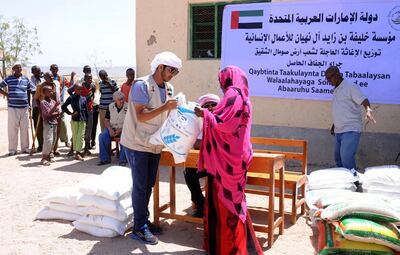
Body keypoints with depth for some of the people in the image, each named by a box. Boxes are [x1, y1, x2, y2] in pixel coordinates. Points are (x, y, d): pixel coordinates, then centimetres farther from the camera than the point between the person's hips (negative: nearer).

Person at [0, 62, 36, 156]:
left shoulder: (26, 79, 6)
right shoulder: (9, 79, -1)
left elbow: (33, 89, 13)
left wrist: (29, 103, 9)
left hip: (24, 107, 2)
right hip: (13, 107, -2)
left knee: (25, 128, 7)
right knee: (12, 129, 1)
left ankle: (25, 148, 18)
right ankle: (12, 149, 9)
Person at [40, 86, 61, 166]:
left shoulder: (53, 101, 12)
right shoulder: (43, 102, -9)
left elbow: (58, 112, 9)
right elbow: (48, 113, -19)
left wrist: (53, 114, -10)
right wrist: (55, 106, -28)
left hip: (54, 123, 8)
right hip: (48, 123, -8)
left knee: (54, 140, 10)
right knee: (48, 140, -11)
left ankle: (48, 156, 21)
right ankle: (44, 158, -4)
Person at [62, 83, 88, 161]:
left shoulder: (84, 98, 6)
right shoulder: (71, 98, -2)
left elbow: (86, 110, 10)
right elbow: (64, 106, 2)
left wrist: (86, 119, 8)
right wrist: (70, 113, -5)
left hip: (82, 120, 2)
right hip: (74, 120, -2)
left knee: (81, 136, -4)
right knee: (75, 136, 7)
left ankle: (78, 152, -3)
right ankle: (77, 151, 15)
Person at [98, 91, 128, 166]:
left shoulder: (127, 107, -7)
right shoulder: (110, 106, 4)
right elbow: (106, 120, 6)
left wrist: (120, 130, -20)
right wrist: (110, 129, -12)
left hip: (123, 129, -3)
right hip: (112, 128, 3)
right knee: (102, 136, -24)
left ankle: (123, 160, -21)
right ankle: (105, 159, -13)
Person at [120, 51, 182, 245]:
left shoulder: (168, 88, 6)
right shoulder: (142, 85, -16)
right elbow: (141, 116, -22)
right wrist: (165, 107, -27)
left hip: (154, 144, 7)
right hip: (137, 144, -7)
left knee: (148, 185, 13)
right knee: (140, 186, -3)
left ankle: (144, 221, 26)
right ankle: (139, 228, 6)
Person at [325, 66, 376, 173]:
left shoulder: (350, 87, -9)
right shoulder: (336, 90, 17)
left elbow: (364, 101, -21)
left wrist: (368, 110, -40)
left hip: (351, 130, -9)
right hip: (339, 131, 9)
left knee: (346, 157, -20)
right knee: (338, 158, 13)